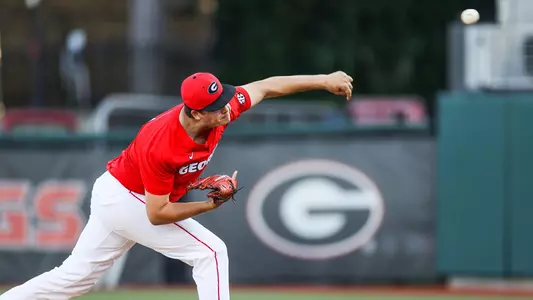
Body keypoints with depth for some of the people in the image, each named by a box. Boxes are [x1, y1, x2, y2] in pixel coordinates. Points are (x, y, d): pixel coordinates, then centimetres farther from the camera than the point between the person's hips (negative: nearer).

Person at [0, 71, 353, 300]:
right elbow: (157, 214, -28)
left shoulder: (222, 109, -16)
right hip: (126, 199, -8)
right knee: (211, 251, -10)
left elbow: (267, 86, -4)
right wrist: (210, 205, -26)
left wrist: (324, 80, -5)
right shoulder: (159, 144, -35)